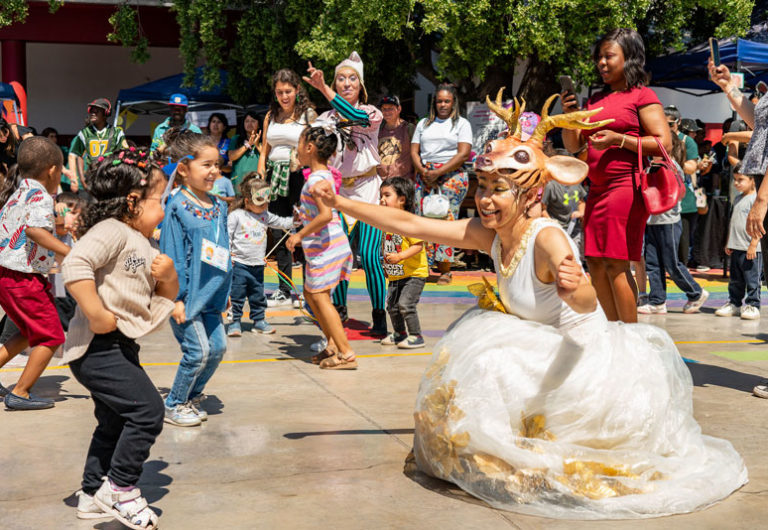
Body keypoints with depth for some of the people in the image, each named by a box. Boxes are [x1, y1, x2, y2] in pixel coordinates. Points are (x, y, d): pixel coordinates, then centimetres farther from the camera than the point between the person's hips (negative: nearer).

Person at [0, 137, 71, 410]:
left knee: (30, 332, 24)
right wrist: (71, 253, -33)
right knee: (51, 336, 1)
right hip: (24, 278, -9)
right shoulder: (40, 196, -14)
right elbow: (35, 229, -32)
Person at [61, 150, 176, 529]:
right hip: (96, 349, -11)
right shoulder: (112, 231, -15)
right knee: (148, 409, -13)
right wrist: (96, 314, -30)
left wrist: (168, 275, 0)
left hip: (120, 348, 11)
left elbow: (166, 296, 21)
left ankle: (93, 494, 33)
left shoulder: (144, 244, 15)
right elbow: (74, 265, -31)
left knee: (115, 422, 19)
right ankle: (120, 488, 0)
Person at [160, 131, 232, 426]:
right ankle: (173, 406, 13)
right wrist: (176, 297, -15)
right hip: (187, 294, -7)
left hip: (210, 294, 7)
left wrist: (225, 290, 18)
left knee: (218, 347, 7)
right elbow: (172, 255, -12)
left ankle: (191, 399, 26)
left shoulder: (219, 206, 9)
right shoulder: (177, 207, -12)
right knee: (198, 350, -6)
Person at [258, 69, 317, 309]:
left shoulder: (308, 114, 1)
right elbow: (264, 152, 17)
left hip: (300, 176, -5)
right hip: (275, 177, 5)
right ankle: (284, 291, 16)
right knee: (278, 235, 7)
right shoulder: (271, 116, 15)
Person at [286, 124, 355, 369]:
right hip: (326, 245, 10)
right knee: (310, 293, 18)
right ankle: (333, 343, 22)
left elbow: (326, 215, -29)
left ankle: (346, 353, -4)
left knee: (319, 297, -4)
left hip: (325, 246, -10)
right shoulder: (325, 174, 12)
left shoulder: (316, 178, -18)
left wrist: (300, 235, -22)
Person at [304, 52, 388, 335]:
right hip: (338, 192, 3)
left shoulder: (371, 112, -1)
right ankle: (339, 309, 19)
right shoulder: (327, 117, 10)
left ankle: (379, 315, 0)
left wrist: (323, 89, -33)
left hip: (367, 189, -3)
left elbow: (357, 117, -26)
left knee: (369, 255, -10)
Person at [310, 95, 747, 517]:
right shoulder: (487, 234, -9)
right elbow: (408, 224, -9)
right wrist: (340, 203, -11)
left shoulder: (547, 238, -29)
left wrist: (577, 289, -69)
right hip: (544, 350, 8)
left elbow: (588, 303, -46)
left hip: (587, 351, -8)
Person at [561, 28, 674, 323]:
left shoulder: (641, 96, -1)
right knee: (595, 264, 6)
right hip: (598, 190, 7)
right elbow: (573, 146, 18)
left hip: (627, 186, -7)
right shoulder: (596, 100, 19)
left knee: (615, 264, -10)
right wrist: (569, 116, 2)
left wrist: (618, 139, -16)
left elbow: (664, 144, -9)